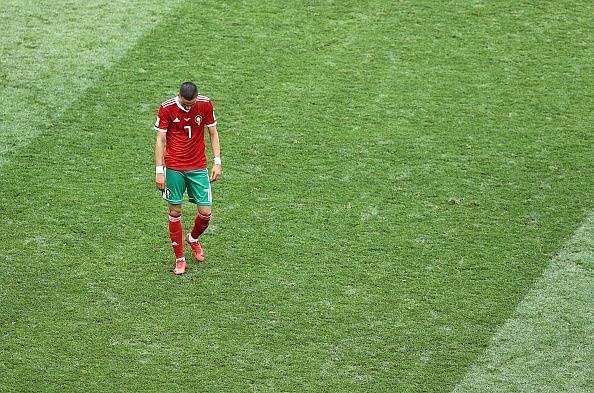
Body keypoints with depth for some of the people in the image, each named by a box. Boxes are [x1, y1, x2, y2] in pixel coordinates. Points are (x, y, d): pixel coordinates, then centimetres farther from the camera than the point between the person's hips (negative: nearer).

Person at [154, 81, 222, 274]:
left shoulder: (205, 104, -4)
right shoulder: (167, 108, -10)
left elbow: (213, 133, 7)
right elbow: (160, 139, -6)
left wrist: (217, 163, 1)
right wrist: (159, 171, -9)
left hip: (199, 167, 2)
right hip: (174, 168, -2)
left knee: (206, 212, -2)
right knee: (175, 212, 1)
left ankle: (193, 238, 31)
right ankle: (179, 258, 14)